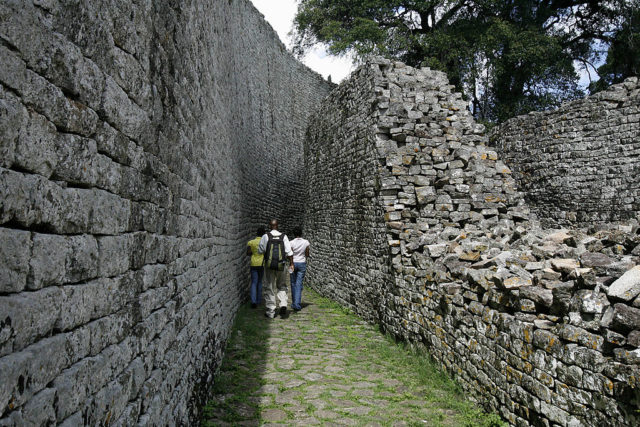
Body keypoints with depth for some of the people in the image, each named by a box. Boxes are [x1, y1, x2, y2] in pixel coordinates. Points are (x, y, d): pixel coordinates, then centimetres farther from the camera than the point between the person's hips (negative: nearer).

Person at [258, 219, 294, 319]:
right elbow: (289, 251, -5)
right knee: (281, 286, 17)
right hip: (281, 266, 2)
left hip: (269, 266, -1)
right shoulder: (284, 236, -1)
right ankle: (283, 305, -3)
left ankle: (271, 311, 9)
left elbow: (260, 251, 1)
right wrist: (291, 263, 1)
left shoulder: (265, 237, -5)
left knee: (269, 288, 7)